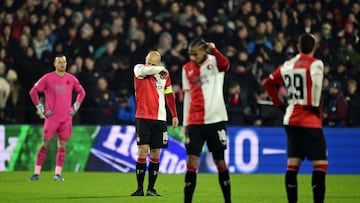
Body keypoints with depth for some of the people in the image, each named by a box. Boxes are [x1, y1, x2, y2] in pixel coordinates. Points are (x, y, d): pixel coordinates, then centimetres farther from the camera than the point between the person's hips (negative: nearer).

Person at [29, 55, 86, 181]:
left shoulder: (71, 79, 7)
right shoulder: (47, 78, -2)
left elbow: (81, 92, 21)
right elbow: (33, 91, 3)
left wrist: (75, 107, 11)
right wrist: (40, 108, -2)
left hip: (66, 118, 3)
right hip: (51, 117, -3)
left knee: (62, 146, 2)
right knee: (45, 145, -5)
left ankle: (58, 173, 6)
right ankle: (36, 173, -2)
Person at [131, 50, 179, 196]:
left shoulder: (164, 75, 8)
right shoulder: (138, 69, -2)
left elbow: (169, 96, 19)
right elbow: (145, 70, -28)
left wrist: (174, 115, 19)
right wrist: (161, 69, -17)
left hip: (160, 119, 3)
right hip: (143, 117, -3)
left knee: (155, 153, 3)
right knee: (143, 150, -11)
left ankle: (151, 189, 8)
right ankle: (140, 188, -6)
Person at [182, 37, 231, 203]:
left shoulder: (214, 61, -1)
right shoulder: (187, 69, 11)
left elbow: (225, 65, -26)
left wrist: (214, 50, -44)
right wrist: (185, 124, 13)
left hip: (215, 119, -2)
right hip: (194, 122, 3)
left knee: (220, 162, 5)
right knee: (192, 162, -7)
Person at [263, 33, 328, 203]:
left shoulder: (287, 65, 11)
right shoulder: (315, 64, -8)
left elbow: (268, 83, 21)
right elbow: (316, 82, -28)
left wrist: (280, 105, 22)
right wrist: (315, 105, -17)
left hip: (291, 119, 7)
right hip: (310, 122, -7)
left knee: (293, 164, 9)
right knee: (320, 164, -6)